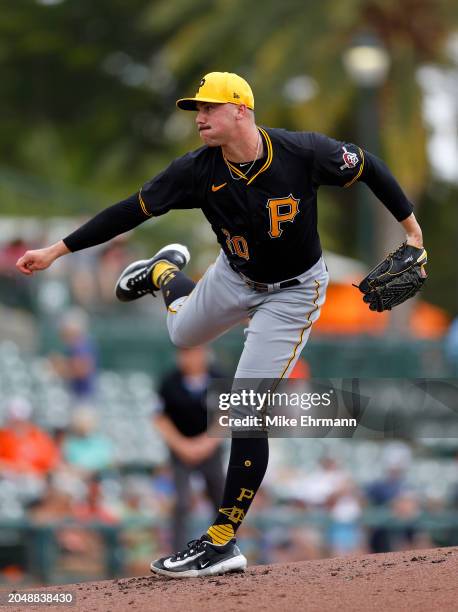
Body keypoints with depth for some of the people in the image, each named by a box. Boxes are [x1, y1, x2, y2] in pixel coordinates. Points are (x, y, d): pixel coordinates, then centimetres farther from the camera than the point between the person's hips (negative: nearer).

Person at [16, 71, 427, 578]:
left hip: (292, 293, -4)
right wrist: (57, 250, -18)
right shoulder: (199, 170, -21)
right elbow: (132, 210, -16)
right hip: (234, 278, 4)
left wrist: (412, 228, -10)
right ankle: (165, 273, 63)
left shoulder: (302, 152, -29)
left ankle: (223, 541, -6)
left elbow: (367, 167, -13)